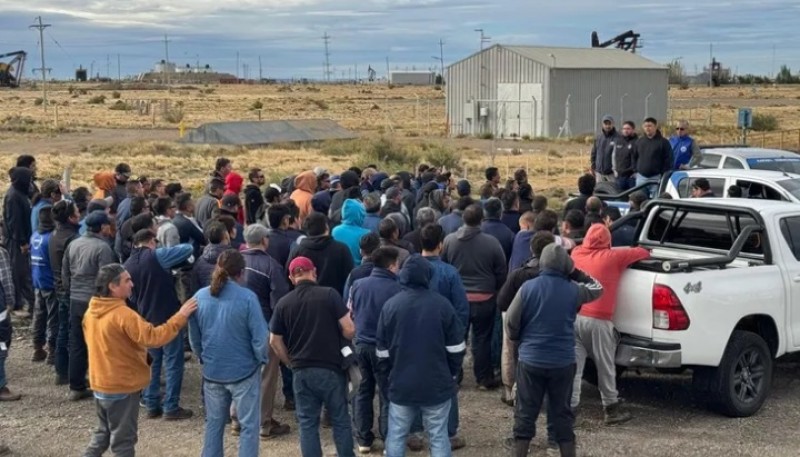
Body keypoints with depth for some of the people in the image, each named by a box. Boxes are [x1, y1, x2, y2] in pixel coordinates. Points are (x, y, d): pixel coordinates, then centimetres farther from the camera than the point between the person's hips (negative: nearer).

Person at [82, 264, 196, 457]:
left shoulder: (91, 312, 2)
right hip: (122, 388, -8)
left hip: (100, 384, 8)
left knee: (103, 433, 24)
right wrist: (180, 317, -27)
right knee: (123, 440, 6)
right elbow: (153, 337, -30)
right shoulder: (123, 315, -24)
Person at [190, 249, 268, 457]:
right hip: (244, 370, -4)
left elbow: (193, 337, 8)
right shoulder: (247, 297, -17)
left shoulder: (200, 297, -2)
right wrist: (261, 359, 2)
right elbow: (260, 337, -15)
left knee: (214, 423, 18)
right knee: (249, 425, 7)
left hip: (212, 371, 5)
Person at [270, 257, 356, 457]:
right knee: (341, 420, 10)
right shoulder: (329, 294, -7)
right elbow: (349, 330, -10)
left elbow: (275, 341, 7)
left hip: (302, 371, 2)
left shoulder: (284, 303, 1)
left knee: (307, 423, 11)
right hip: (330, 368, -2)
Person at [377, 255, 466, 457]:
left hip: (401, 384, 1)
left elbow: (382, 350, 3)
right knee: (438, 436, 6)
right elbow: (456, 348, -3)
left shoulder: (390, 305, -3)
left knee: (396, 436, 12)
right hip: (437, 384, -1)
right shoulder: (442, 304, -9)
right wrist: (451, 374, 13)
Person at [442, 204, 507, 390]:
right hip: (484, 298, -2)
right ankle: (484, 379, 15)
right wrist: (495, 290, 13)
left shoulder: (449, 240, -8)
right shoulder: (491, 242, -14)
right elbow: (501, 272, -4)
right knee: (482, 339, 7)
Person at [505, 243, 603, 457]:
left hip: (531, 360, -1)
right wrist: (575, 273, 11)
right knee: (562, 413, 12)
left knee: (525, 413, 8)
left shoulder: (528, 287, -9)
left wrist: (518, 340, 14)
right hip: (563, 361, 1)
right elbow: (597, 288, 16)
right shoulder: (573, 290, -6)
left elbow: (511, 322, -4)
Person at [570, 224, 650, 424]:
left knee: (573, 367, 4)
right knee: (605, 367, 10)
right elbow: (643, 253, 7)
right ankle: (612, 409, 21)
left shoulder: (577, 254, 10)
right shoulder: (613, 257, -3)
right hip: (598, 321, -4)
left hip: (574, 318, 4)